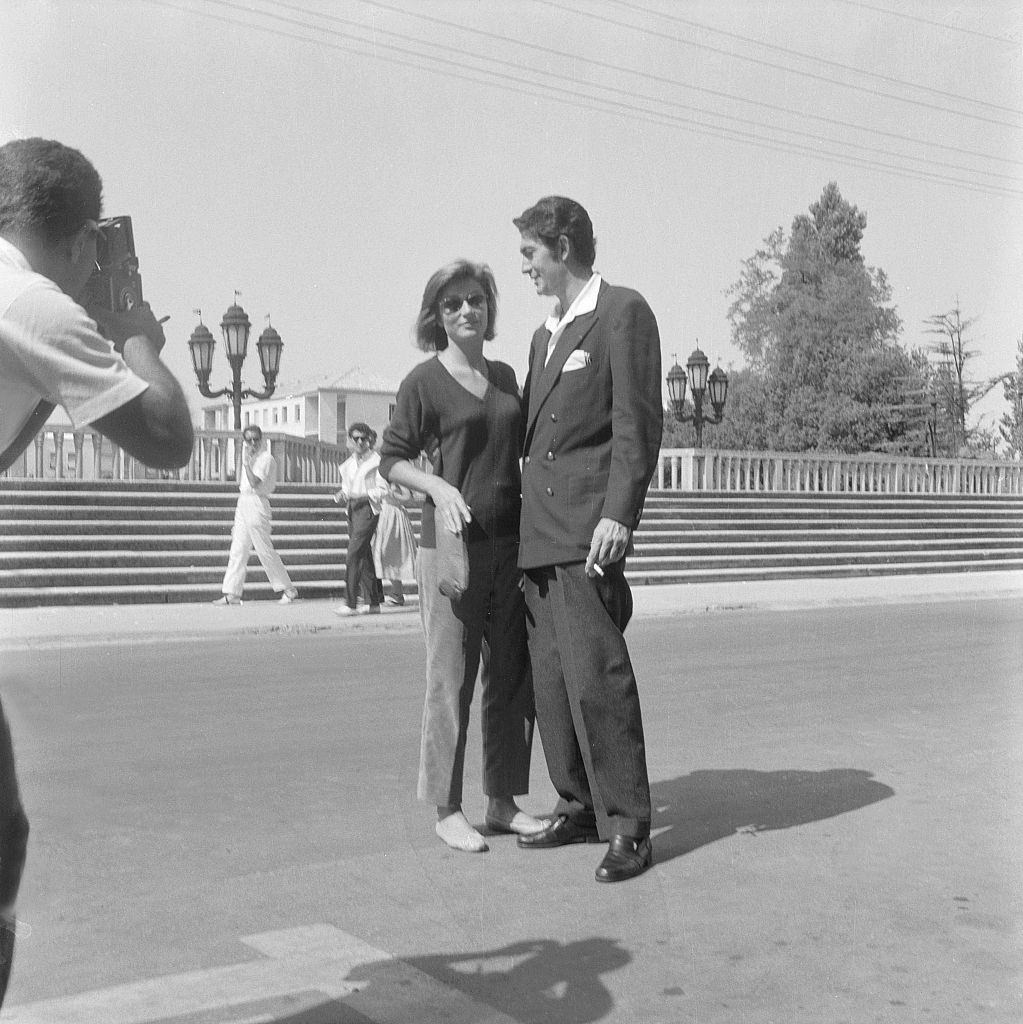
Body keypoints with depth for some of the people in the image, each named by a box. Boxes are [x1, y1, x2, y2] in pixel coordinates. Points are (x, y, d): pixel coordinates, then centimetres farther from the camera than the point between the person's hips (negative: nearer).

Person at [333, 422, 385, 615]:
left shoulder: (375, 460, -4)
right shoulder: (348, 463, 16)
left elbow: (381, 490, -8)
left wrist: (361, 495, -19)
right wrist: (341, 496, 0)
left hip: (368, 508, -7)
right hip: (353, 509, 7)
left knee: (354, 554, -14)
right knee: (365, 556, 8)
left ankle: (350, 604, -15)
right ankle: (374, 603, 14)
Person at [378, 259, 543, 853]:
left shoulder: (506, 376, 11)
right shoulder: (425, 381, -4)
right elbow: (392, 459, -2)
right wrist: (438, 486, -19)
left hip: (509, 542, 6)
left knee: (513, 676, 9)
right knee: (451, 680, 0)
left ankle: (503, 801, 21)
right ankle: (447, 809, 12)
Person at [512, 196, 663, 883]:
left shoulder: (623, 312, -3)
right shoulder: (546, 334, 23)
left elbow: (639, 423, -11)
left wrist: (619, 515, -19)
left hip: (588, 530, -8)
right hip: (538, 533, 9)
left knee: (595, 677, -11)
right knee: (552, 681, 9)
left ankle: (627, 828, -3)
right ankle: (579, 808, 19)